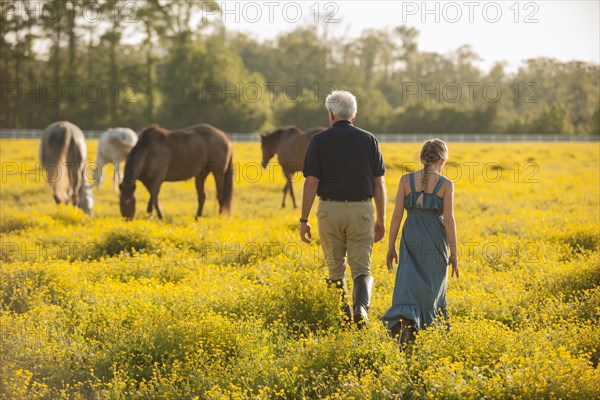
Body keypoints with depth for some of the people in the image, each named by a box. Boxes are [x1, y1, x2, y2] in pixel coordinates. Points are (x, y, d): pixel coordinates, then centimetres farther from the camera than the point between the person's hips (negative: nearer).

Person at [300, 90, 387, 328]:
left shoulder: (320, 141, -2)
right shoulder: (368, 140, 3)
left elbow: (311, 183, -6)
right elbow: (379, 183, 4)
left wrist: (304, 220, -1)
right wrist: (381, 219, 11)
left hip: (330, 210, -1)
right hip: (361, 211, 1)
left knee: (335, 269, 13)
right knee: (361, 268, 3)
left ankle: (343, 318, 16)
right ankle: (361, 305, -24)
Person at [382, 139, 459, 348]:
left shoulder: (406, 180, 1)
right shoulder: (446, 184, -3)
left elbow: (397, 215, -1)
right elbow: (448, 219, -8)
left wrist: (391, 247, 6)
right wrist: (454, 254, -3)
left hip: (411, 239, 1)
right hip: (436, 241, -1)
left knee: (408, 285, -4)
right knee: (433, 288, 14)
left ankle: (405, 319, -32)